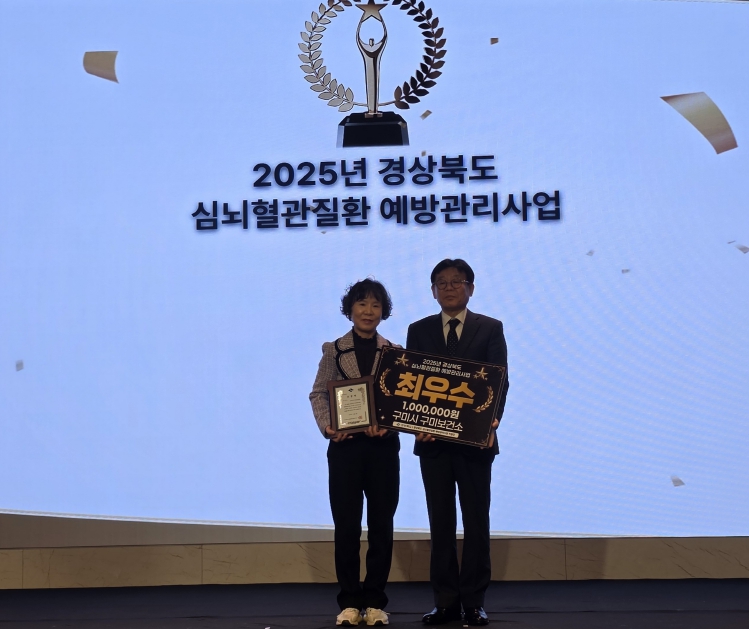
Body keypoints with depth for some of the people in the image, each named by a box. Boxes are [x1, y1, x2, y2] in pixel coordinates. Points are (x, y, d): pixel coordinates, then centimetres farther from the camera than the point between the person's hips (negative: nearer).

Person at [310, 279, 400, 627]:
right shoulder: (334, 350, 5)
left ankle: (374, 601, 12)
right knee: (347, 526, 2)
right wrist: (326, 426, -16)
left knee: (381, 525, 4)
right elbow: (318, 394, 1)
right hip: (345, 446, -1)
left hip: (383, 447, 1)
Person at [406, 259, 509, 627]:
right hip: (433, 440, 2)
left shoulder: (490, 329, 5)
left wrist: (492, 420, -19)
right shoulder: (419, 331, 9)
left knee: (476, 521, 4)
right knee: (441, 522, 6)